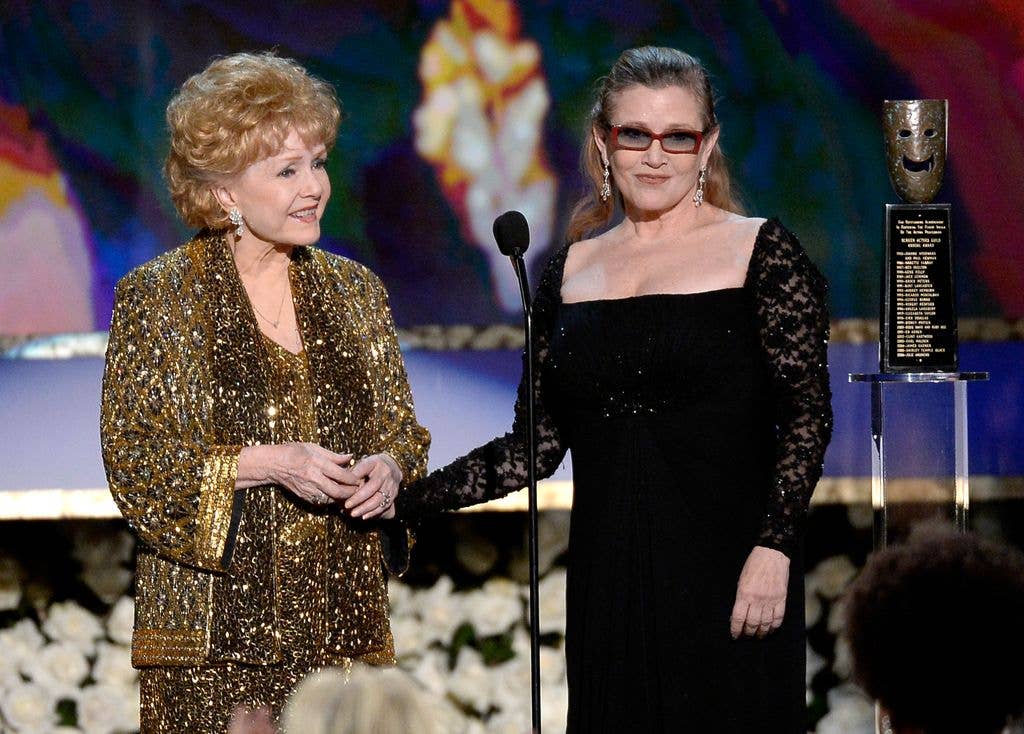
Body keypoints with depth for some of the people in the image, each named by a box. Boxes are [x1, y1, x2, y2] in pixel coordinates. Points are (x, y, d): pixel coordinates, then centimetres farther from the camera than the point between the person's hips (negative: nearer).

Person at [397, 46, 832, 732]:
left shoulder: (761, 251, 1)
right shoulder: (570, 272, 13)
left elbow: (808, 413, -5)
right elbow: (534, 446, 12)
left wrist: (774, 546, -17)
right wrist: (403, 496, 2)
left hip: (726, 577, -4)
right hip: (607, 585, 4)